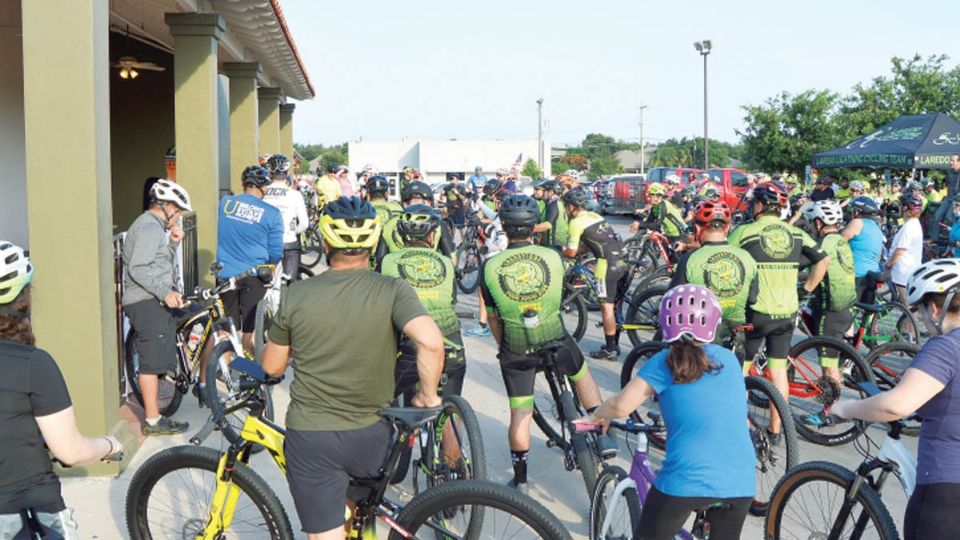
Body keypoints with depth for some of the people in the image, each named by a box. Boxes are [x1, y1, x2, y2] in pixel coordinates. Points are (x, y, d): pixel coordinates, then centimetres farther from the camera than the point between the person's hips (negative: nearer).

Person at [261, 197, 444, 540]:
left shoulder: (296, 295, -6)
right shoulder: (393, 291, -11)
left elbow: (272, 368, 5)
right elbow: (431, 342, -27)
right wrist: (428, 395, -10)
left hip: (310, 437, 0)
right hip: (372, 438, 0)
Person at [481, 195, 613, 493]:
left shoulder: (490, 266, -8)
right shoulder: (553, 257, -7)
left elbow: (492, 317, 2)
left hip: (515, 350, 0)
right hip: (556, 342, 0)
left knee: (519, 413, 10)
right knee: (583, 375, 29)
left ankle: (520, 479, 20)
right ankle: (602, 432, 27)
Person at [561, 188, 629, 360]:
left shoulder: (576, 223, -3)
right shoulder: (595, 216, 20)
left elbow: (571, 252, 1)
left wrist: (560, 252, 21)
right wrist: (571, 250, 27)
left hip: (608, 265, -8)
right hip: (623, 262, 8)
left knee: (606, 307, -1)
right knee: (613, 306, 17)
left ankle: (610, 350, 3)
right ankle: (615, 345, 25)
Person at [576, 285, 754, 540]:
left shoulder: (664, 363, -2)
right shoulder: (728, 360, 10)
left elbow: (621, 406, -7)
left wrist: (595, 417, 13)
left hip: (686, 481, -3)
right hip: (739, 484, 3)